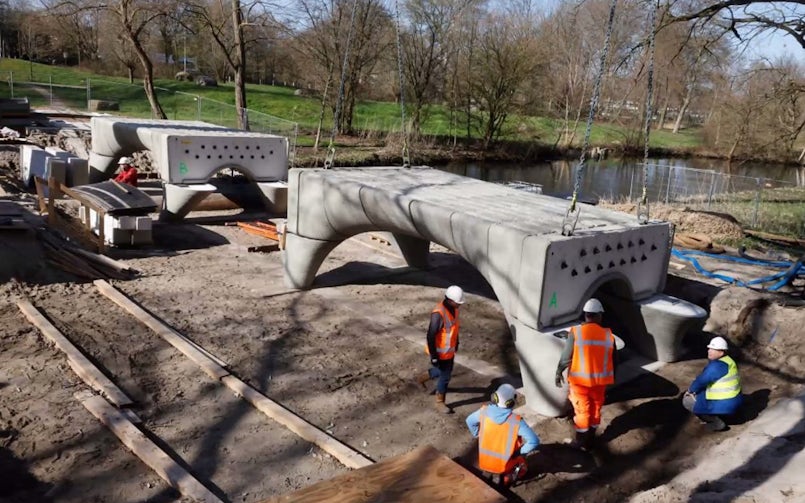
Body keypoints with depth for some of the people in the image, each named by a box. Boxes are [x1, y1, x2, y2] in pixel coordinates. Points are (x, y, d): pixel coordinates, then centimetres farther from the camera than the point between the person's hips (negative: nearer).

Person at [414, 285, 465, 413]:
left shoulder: (453, 308, -6)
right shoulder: (439, 314, -33)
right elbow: (430, 336, -28)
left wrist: (456, 342, 22)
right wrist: (433, 356, -23)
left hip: (449, 350, 9)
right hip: (441, 352, -9)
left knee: (447, 370, 26)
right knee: (445, 377, 6)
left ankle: (423, 377, 48)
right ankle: (440, 403, 28)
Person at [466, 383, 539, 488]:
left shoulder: (484, 411, -15)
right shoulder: (516, 421, -26)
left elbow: (469, 421, 4)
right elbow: (534, 441, -24)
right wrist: (520, 451, -8)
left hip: (484, 462, 3)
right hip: (504, 466, -3)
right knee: (523, 467, 28)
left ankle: (489, 472, 15)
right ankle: (509, 477, 4)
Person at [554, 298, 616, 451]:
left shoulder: (575, 332, -16)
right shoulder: (608, 335, -8)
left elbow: (566, 356, -11)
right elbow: (613, 360, 2)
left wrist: (559, 372, 4)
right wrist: (612, 378, 18)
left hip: (579, 379, -2)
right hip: (599, 379, 2)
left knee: (582, 410, 12)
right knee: (595, 408, 20)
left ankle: (581, 442, 24)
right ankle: (590, 439, 33)